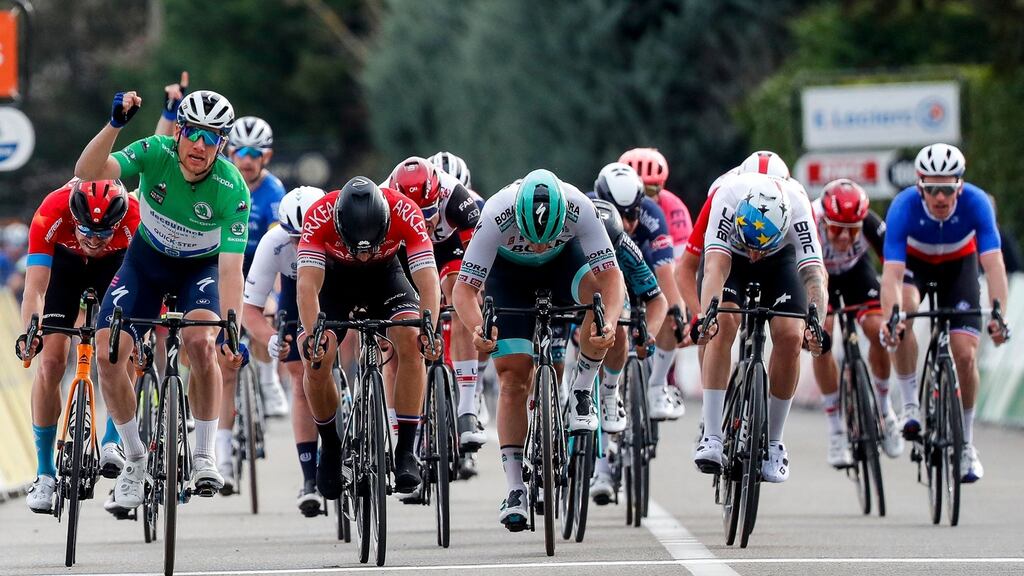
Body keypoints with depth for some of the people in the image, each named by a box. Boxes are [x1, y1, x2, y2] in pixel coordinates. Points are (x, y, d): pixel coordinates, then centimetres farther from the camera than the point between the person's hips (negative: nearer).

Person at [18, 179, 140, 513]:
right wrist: (30, 331, -58)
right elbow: (35, 287, -42)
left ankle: (112, 442, -9)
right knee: (52, 360, -10)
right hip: (64, 260, 0)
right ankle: (45, 474, -2)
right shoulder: (51, 214, -39)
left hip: (116, 262, 0)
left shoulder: (134, 218, -38)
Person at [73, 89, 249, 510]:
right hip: (147, 259, 2)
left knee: (201, 342, -30)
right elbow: (87, 172, -38)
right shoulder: (155, 153, -25)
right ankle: (134, 458, 6)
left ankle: (204, 455, -12)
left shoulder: (232, 189, -28)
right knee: (107, 354, -14)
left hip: (202, 267, -2)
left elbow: (231, 267, -32)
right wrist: (115, 124, -52)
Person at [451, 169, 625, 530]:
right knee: (514, 375, -10)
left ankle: (582, 392, -13)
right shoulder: (497, 216, -38)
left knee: (598, 293, -33)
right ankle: (515, 490, -6)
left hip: (563, 259, 1)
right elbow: (464, 288, -37)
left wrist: (608, 323, -56)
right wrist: (478, 328, -56)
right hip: (509, 269, -1)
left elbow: (610, 274, -37)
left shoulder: (579, 209, -36)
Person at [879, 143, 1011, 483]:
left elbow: (994, 264, -39)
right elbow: (891, 273, -41)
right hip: (914, 262, -1)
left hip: (959, 265, 1)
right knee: (904, 314, -34)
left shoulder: (976, 203, -34)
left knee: (965, 356, -9)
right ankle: (911, 406, -19)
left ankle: (966, 445, 10)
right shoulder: (904, 207, -35)